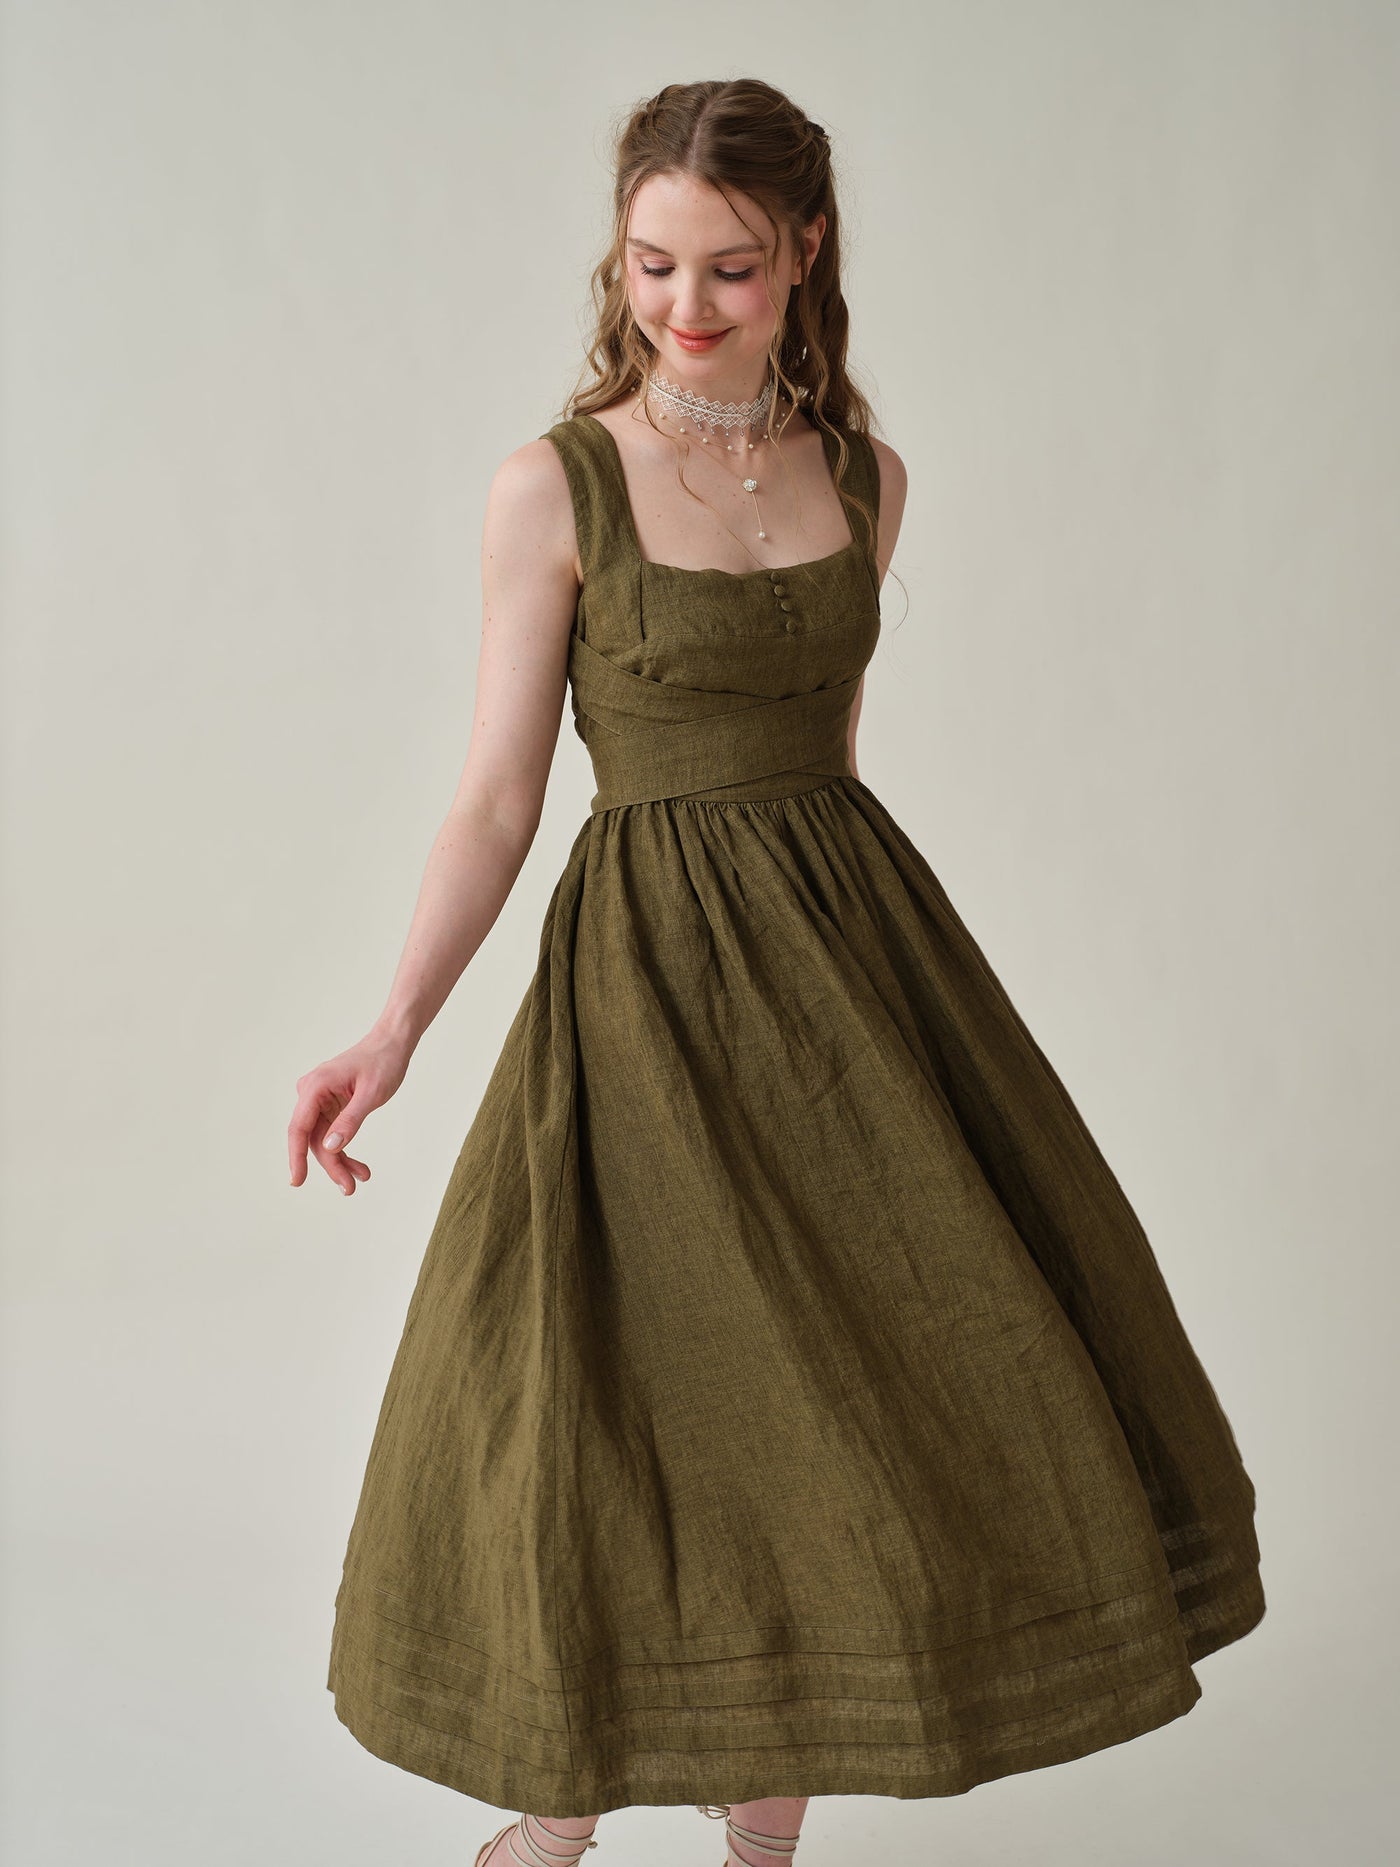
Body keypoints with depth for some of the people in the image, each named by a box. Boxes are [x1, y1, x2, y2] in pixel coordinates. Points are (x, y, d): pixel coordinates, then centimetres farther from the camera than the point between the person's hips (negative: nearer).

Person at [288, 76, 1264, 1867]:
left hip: (851, 943, 5)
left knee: (868, 1377, 8)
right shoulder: (556, 483, -6)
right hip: (650, 966, -4)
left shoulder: (861, 473, 6)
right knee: (612, 1403, -2)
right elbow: (499, 793, -7)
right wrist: (397, 1024, -19)